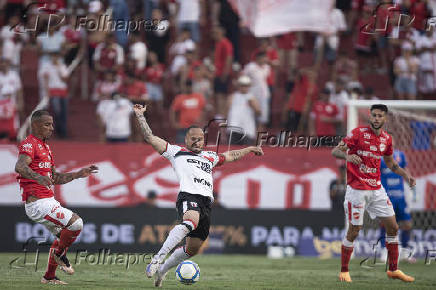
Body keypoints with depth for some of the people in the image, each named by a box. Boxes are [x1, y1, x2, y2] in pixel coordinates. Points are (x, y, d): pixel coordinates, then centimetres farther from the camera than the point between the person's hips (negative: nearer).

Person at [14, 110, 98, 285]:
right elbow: (20, 166, -32)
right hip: (38, 203, -11)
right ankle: (59, 254, 3)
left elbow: (56, 178, 27)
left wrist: (79, 174, 19)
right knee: (76, 223, -18)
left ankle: (49, 277, 27)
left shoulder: (45, 147, 21)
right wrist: (38, 177, -49)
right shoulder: (29, 144, -11)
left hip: (48, 201, 11)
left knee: (63, 233, 20)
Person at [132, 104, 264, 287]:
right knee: (190, 222, -39)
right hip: (188, 196, -7)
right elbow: (150, 138, 13)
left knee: (193, 248, 5)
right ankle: (158, 258, -44)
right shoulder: (176, 152, 17)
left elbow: (229, 156, 49)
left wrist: (249, 150, 55)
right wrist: (140, 116, 9)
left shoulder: (209, 157, 33)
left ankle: (162, 269, 27)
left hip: (206, 202, 7)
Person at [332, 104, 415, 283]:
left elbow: (390, 162, 24)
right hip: (357, 190, -6)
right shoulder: (358, 133, -9)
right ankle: (344, 271, 10)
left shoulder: (387, 139, 8)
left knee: (392, 227, 5)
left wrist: (405, 174, 8)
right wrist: (347, 156, -33)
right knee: (354, 231, -4)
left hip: (376, 189, 6)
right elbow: (335, 151, -12)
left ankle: (393, 269, 16)